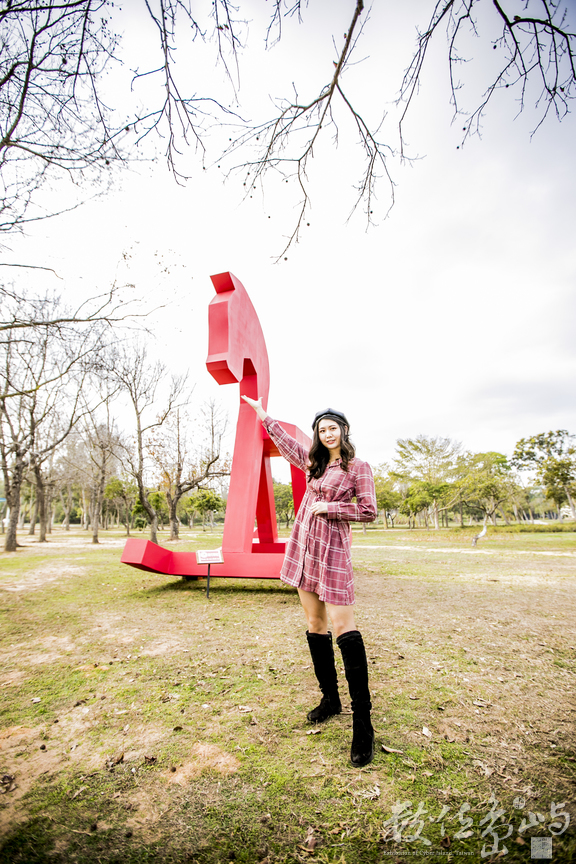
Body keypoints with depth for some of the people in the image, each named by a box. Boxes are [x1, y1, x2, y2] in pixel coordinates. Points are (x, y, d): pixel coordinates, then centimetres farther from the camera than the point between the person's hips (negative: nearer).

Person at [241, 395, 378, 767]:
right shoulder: (315, 462, 13)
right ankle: (330, 699, 27)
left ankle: (363, 724, -2)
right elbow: (285, 441, 26)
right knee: (315, 625, 11)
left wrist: (328, 507, -11)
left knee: (343, 626, -10)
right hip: (305, 547, 7)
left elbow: (369, 511, -8)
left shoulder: (358, 467, -4)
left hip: (333, 549, -6)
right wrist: (263, 415, 32)